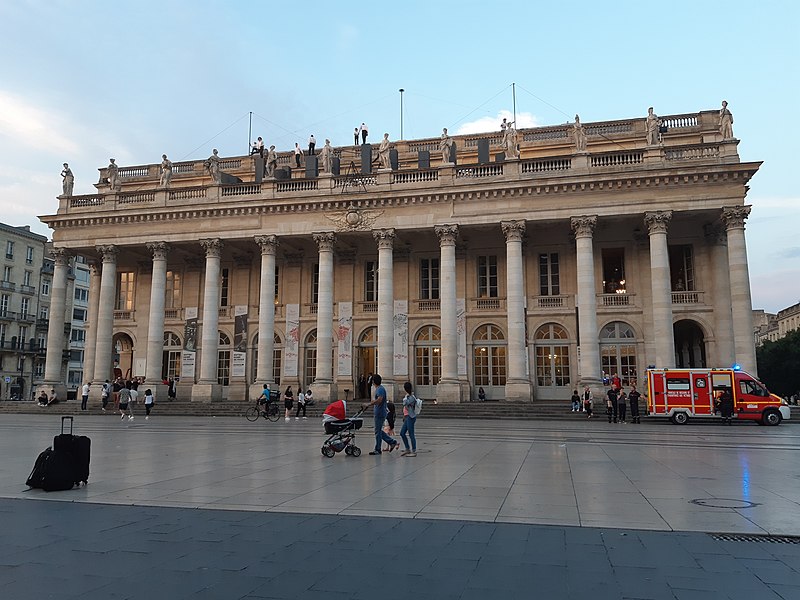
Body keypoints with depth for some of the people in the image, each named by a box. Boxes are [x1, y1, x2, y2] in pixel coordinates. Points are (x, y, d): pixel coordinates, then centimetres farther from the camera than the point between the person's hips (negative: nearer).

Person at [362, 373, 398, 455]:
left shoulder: (380, 389, -18)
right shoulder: (378, 389, 15)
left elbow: (379, 400, -32)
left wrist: (368, 405, -32)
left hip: (380, 413, -10)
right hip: (378, 413, 10)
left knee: (378, 431, -1)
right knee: (379, 431, 14)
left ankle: (377, 450, 7)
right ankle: (392, 442, 19)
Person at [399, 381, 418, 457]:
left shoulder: (412, 397, -16)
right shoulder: (409, 397, 15)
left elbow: (405, 403, -28)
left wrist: (407, 395, -18)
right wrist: (404, 416, 22)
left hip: (410, 417, -10)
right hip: (407, 417, 10)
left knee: (411, 434, -4)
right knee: (402, 433, 12)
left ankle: (414, 451, 5)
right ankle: (407, 449, 21)